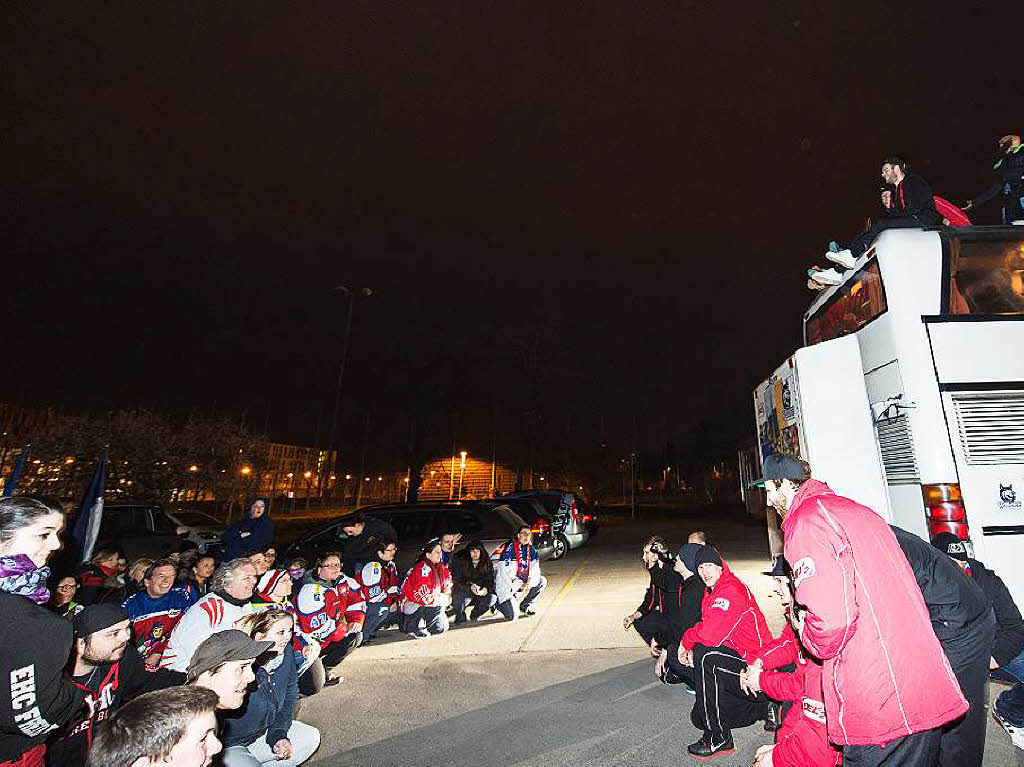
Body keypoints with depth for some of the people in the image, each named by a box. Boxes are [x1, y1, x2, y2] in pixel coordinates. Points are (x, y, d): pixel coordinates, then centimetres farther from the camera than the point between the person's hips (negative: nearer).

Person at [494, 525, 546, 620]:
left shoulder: (531, 549, 1)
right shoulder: (509, 548, -19)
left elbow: (535, 568, 3)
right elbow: (505, 573, -21)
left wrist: (530, 581, -16)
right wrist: (520, 584, -22)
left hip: (522, 581, 7)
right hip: (506, 584, -7)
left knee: (542, 581, -8)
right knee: (511, 616, -17)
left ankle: (524, 606, 6)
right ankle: (496, 601, 13)